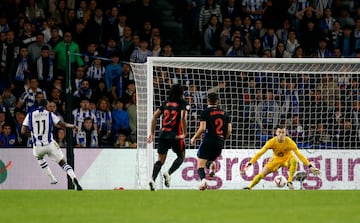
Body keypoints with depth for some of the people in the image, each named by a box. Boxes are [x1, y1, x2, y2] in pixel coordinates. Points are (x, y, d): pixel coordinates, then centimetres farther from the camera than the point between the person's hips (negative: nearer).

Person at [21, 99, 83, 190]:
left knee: (39, 157, 36)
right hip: (50, 144, -1)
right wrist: (72, 126, 22)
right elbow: (63, 124, 1)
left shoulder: (30, 115, 2)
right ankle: (74, 179, -24)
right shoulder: (50, 114, 1)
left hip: (37, 147, 1)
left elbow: (23, 131, -2)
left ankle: (52, 179, 31)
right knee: (63, 163, 4)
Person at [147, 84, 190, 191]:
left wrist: (152, 133, 13)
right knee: (181, 157, 15)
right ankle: (168, 173, -8)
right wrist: (184, 133, -11)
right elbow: (183, 118, -17)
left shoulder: (166, 103, 14)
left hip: (163, 133, 4)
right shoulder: (183, 104, -1)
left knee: (160, 159, 6)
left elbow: (155, 116, 10)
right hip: (176, 135, -4)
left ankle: (153, 179, -15)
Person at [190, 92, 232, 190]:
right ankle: (211, 164, -14)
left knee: (200, 165, -2)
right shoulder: (225, 113, 12)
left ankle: (203, 179, -32)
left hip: (208, 141, -4)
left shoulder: (205, 112, -2)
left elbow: (202, 128, -10)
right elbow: (229, 130, 9)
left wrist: (194, 138, 4)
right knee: (210, 159, 24)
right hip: (220, 143, 4)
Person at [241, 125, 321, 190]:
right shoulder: (272, 142, -25)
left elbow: (299, 154, -24)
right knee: (262, 174, -8)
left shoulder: (289, 142, -28)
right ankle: (249, 188, 13)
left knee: (294, 160, -37)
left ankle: (289, 182, -26)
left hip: (287, 158, -1)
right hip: (276, 160, 1)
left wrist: (310, 166, -27)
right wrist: (249, 164, -27)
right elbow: (260, 153, -22)